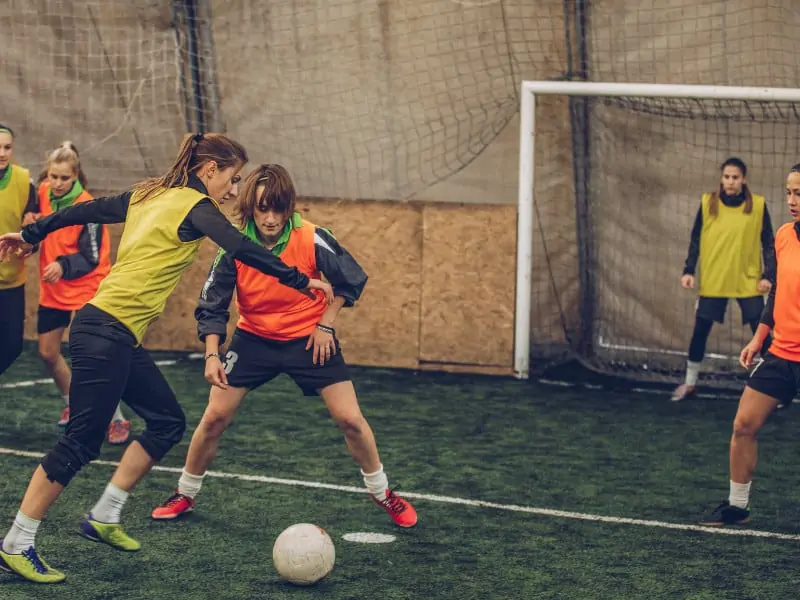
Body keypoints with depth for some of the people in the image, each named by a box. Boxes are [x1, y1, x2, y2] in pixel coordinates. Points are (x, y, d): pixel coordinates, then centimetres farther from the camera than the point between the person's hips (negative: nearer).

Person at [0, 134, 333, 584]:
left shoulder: (149, 195, 15)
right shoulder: (194, 206, -9)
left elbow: (87, 210, 22)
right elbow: (243, 249, -20)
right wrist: (301, 281, -14)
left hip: (119, 337, 10)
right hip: (109, 332, -10)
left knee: (167, 422, 12)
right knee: (82, 442, -5)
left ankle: (104, 518, 18)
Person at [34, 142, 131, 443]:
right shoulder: (44, 192, -6)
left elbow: (91, 259, -19)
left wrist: (63, 265, -35)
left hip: (85, 290, -6)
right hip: (52, 290, 6)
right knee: (48, 352, 12)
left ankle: (118, 420, 2)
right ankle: (73, 405, 37)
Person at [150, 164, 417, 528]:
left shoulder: (311, 239, -21)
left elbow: (351, 281, -5)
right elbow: (212, 306, -9)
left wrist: (326, 324, -9)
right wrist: (212, 355, -19)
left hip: (309, 339, -1)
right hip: (254, 339, 1)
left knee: (350, 419, -6)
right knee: (214, 418, -3)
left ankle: (382, 494, 15)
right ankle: (184, 495, 18)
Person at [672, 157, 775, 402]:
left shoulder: (758, 205, -2)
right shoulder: (707, 203, -1)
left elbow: (768, 244, 2)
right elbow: (696, 240, 5)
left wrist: (768, 275, -5)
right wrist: (689, 270, -3)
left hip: (748, 281, -1)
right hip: (712, 280, 1)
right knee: (700, 330, 6)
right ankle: (690, 382, 21)